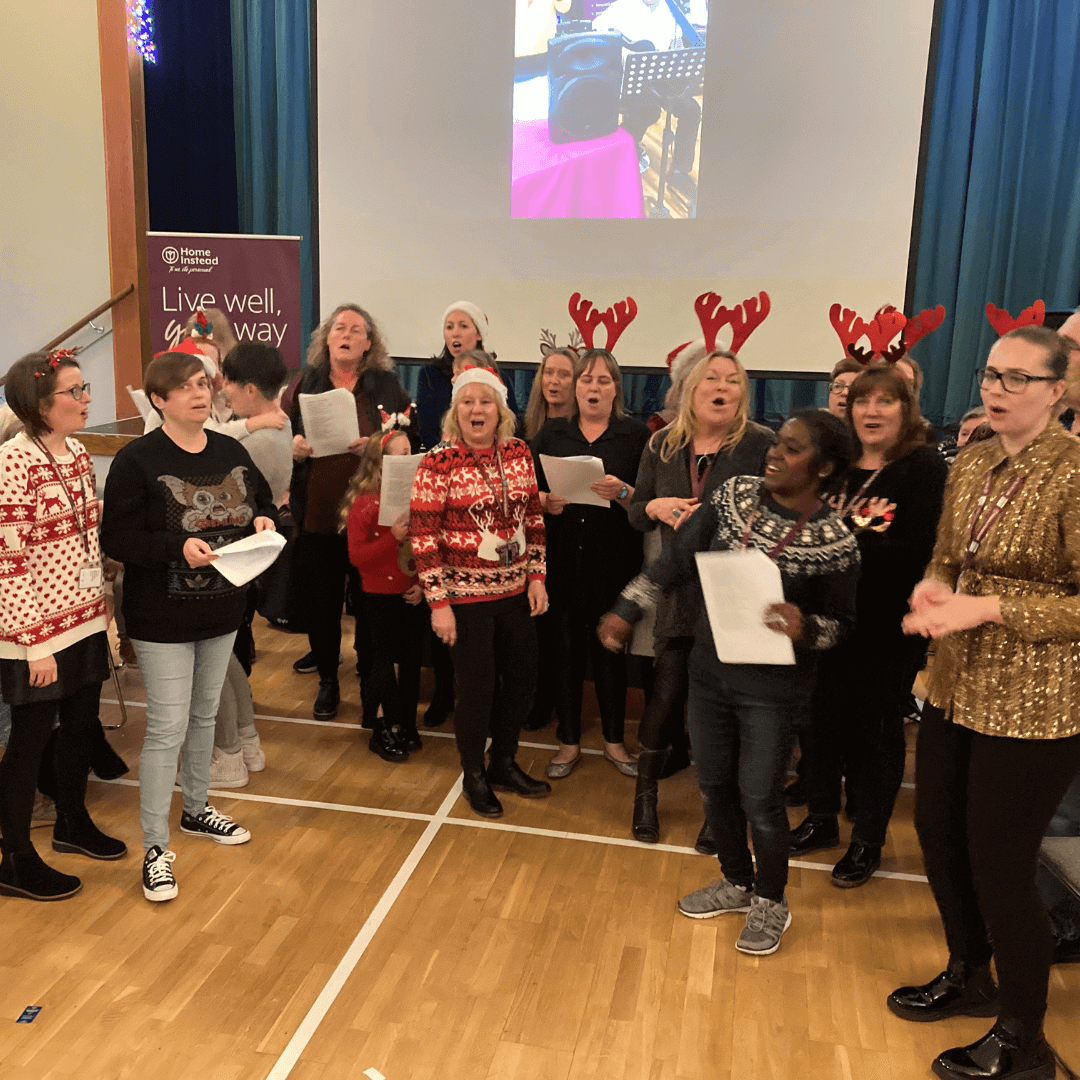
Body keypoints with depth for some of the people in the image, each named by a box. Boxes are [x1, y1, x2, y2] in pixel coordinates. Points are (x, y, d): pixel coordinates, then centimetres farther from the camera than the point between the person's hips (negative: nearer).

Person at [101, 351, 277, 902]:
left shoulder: (231, 450, 3)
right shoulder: (136, 460, -14)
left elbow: (262, 500, 16)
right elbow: (116, 538, -15)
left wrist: (264, 520, -7)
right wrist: (177, 547, -28)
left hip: (222, 610, 6)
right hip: (162, 618, -6)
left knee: (205, 714, 20)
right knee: (167, 728, -3)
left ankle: (196, 809, 41)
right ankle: (155, 848, 12)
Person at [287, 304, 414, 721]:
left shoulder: (387, 385, 4)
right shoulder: (306, 382, 9)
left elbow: (408, 442, -1)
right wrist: (294, 448, -11)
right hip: (317, 510, 2)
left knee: (369, 600, 5)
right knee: (321, 599, 8)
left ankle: (369, 679, 23)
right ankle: (327, 679, 26)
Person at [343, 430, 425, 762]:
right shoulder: (364, 503, -11)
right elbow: (357, 556, -14)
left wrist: (424, 584, -5)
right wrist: (392, 538, -25)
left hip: (414, 594, 4)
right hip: (382, 594, -4)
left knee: (411, 660, 12)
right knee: (384, 658, 7)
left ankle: (406, 726, 27)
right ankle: (390, 727, 23)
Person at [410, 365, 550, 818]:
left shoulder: (518, 453, 2)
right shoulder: (438, 464, -12)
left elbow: (533, 518, 10)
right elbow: (423, 537, -11)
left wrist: (537, 576, 5)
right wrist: (438, 602, -13)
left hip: (516, 592, 5)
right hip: (466, 597, -5)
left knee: (522, 680, 14)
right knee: (477, 688, 5)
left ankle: (504, 763, 37)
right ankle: (474, 777, 29)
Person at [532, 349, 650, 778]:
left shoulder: (635, 434, 3)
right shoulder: (552, 433, 9)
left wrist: (622, 493, -21)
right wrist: (546, 502, -12)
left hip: (614, 561, -1)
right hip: (561, 561, 2)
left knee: (610, 648, 7)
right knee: (565, 647, 6)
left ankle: (614, 740, 25)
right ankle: (569, 741, 21)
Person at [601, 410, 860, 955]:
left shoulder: (835, 542, -14)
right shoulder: (735, 495, -5)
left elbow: (840, 623, -3)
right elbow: (678, 557, 3)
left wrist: (803, 627, -25)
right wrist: (627, 609, 3)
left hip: (773, 687, -4)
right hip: (709, 669, 5)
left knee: (759, 798, 6)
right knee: (714, 786, 16)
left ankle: (770, 902, 33)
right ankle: (737, 881, 41)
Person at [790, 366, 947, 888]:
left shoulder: (927, 468, -8)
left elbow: (916, 550, -19)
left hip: (889, 628, -5)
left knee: (876, 731, 8)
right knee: (821, 720, 14)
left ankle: (867, 840, 26)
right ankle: (822, 818, 34)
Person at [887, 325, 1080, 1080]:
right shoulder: (972, 464, 7)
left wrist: (987, 608, -25)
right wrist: (930, 593, -7)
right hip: (956, 689, 7)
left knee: (999, 869, 3)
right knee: (938, 834, 17)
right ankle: (969, 977, 43)